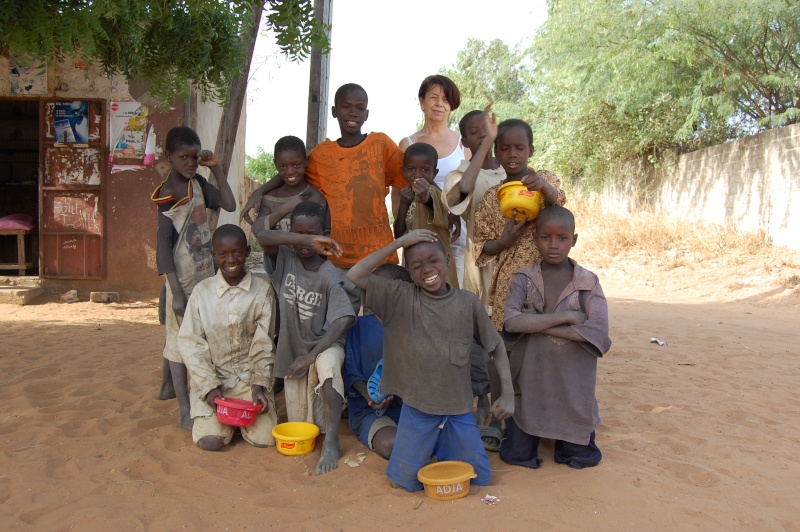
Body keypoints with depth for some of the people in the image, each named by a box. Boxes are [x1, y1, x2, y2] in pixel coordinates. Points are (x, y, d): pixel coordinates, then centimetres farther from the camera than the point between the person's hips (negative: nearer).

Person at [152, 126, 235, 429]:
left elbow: (229, 205, 2)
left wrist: (215, 168, -2)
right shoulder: (165, 196, -14)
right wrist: (176, 292, -20)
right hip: (183, 279, -7)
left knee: (176, 335, 20)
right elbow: (164, 244, -16)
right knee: (181, 339, -2)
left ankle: (168, 386, 37)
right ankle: (185, 410, 1)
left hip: (205, 274, 7)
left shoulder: (199, 184, 6)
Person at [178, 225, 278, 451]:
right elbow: (190, 343, -4)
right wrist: (210, 387, -12)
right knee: (210, 440, -17)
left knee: (265, 438, -14)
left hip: (250, 378, 1)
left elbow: (263, 345, -3)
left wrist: (259, 386, -13)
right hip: (212, 379, 0)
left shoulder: (262, 290, -4)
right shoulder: (202, 291, -4)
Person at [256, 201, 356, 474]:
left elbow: (344, 320, -25)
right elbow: (262, 236, -28)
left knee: (328, 362, -41)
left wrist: (311, 356, -30)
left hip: (323, 346, -3)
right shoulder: (284, 258, -8)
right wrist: (305, 239, -38)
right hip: (292, 350, 4)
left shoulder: (329, 276, -15)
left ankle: (331, 442, -31)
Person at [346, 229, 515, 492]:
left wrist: (508, 393, -7)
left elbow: (496, 346, 3)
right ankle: (428, 449, 36)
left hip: (459, 410, 1)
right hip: (417, 410, -1)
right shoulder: (400, 296, -10)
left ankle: (442, 448, 39)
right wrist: (399, 242, -22)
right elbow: (354, 276, -21)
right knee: (405, 482, 6)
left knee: (480, 478, 12)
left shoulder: (468, 302, -7)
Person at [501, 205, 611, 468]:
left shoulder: (588, 282, -6)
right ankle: (529, 435, 39)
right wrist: (565, 316, -21)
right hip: (529, 381, 0)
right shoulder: (523, 278, -5)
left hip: (572, 385, 0)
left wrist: (535, 325, -19)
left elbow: (598, 331, -19)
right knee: (516, 455, 8)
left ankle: (568, 440, 41)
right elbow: (511, 321, -20)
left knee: (581, 458, 10)